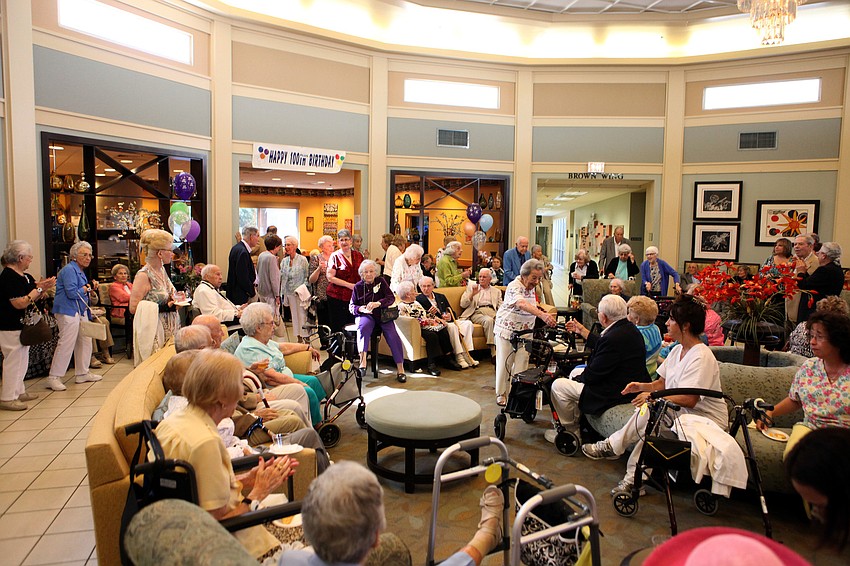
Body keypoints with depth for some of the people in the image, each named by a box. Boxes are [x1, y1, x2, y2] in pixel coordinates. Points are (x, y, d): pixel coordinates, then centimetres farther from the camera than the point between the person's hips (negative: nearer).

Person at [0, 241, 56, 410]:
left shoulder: (25, 276, 9)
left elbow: (35, 299, 16)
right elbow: (19, 303, -25)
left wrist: (43, 288, -2)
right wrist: (38, 289, -18)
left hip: (23, 325, 10)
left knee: (22, 360, 17)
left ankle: (19, 391, 29)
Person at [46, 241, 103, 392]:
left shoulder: (81, 271, 20)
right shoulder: (69, 270, -11)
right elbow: (72, 293, -20)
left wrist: (92, 290, 4)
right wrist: (87, 288, -5)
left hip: (81, 311, 10)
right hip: (68, 311, -10)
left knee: (85, 342, 13)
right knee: (66, 344, -11)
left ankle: (82, 373, 23)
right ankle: (53, 378, -6)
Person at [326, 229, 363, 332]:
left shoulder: (358, 255, 10)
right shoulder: (335, 256, -2)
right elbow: (330, 277, -9)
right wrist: (349, 285, -15)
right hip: (337, 297, -4)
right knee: (338, 328, 0)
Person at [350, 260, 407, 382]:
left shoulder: (381, 281, 7)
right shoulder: (358, 286, 9)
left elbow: (391, 298, -4)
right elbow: (351, 305, 10)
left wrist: (378, 303, -24)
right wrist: (360, 309, -14)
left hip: (382, 314, 0)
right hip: (365, 315, 0)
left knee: (392, 335, -24)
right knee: (363, 326, -36)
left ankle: (400, 368, -19)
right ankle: (362, 361, -41)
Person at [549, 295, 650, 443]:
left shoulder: (613, 338, -29)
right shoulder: (628, 328, 2)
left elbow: (592, 375, -22)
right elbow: (601, 345, 18)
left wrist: (577, 378, -2)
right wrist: (582, 330, 28)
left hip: (614, 394, -11)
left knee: (558, 386, -5)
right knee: (576, 373, 27)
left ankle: (571, 430, 14)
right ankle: (576, 422, 34)